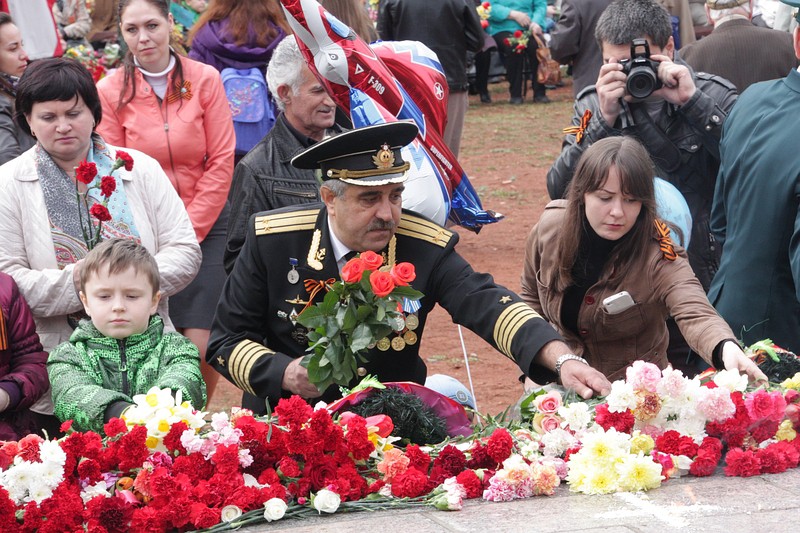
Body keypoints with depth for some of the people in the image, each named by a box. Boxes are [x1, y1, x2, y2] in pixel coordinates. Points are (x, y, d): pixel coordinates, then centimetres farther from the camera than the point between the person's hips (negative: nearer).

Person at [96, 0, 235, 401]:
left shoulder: (205, 80, -1)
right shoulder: (110, 92, -1)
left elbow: (221, 162, 0)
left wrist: (191, 231, -5)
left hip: (206, 227, 0)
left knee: (201, 342, -9)